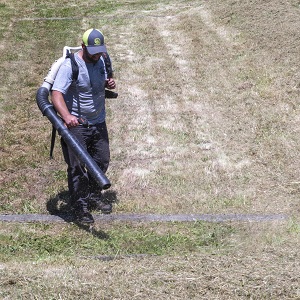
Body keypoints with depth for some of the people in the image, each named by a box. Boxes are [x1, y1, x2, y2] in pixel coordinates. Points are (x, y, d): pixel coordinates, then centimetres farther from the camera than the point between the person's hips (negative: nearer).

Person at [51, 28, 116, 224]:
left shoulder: (100, 62, 3)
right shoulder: (70, 66, -20)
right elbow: (56, 93, -29)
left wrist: (109, 84, -4)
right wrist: (67, 116, -46)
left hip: (99, 123, 7)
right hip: (76, 125, -7)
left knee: (102, 161, 16)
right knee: (77, 167, -3)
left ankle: (94, 197, 35)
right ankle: (80, 207, 9)